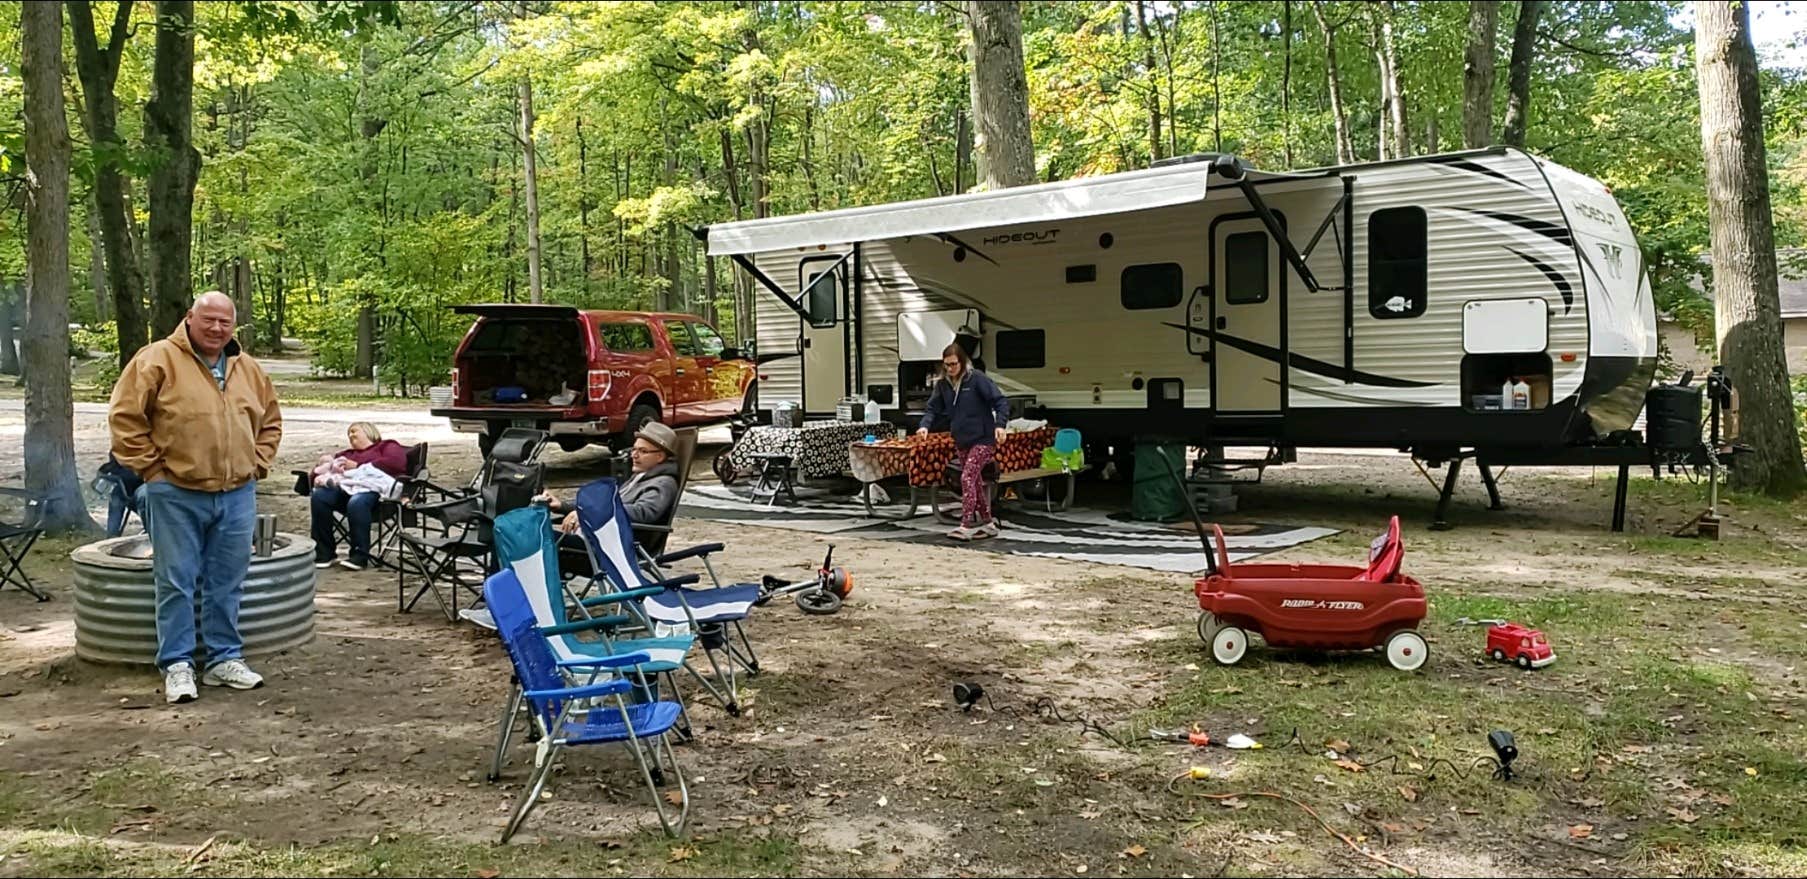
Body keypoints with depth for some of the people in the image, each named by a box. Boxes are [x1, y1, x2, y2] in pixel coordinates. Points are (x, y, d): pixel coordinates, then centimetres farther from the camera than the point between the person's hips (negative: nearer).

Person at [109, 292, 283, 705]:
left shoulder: (249, 369, 11)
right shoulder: (158, 359, -6)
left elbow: (271, 422, 21)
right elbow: (124, 415, -7)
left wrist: (257, 463, 11)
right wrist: (150, 465, -8)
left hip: (237, 495, 5)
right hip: (176, 494, -4)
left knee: (227, 584, 10)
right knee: (177, 582, 2)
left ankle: (224, 659, 19)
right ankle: (177, 665, 10)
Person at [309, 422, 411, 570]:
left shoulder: (387, 446, 23)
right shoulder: (346, 454, 39)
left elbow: (395, 463, 0)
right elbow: (319, 469, 34)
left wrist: (358, 466, 0)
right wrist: (326, 463, 8)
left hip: (372, 487, -5)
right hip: (344, 486, 5)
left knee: (357, 502, -39)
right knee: (319, 496, -28)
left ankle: (360, 556, -30)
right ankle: (324, 552, -21)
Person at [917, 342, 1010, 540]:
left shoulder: (977, 379, -12)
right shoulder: (942, 385, 5)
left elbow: (1000, 401, -13)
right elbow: (933, 409, 5)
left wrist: (1000, 424, -28)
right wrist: (925, 425, -15)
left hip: (983, 439, -7)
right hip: (961, 441, 7)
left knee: (967, 478, -16)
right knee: (975, 481, 12)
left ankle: (966, 526, -14)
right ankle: (988, 523, 23)